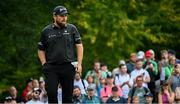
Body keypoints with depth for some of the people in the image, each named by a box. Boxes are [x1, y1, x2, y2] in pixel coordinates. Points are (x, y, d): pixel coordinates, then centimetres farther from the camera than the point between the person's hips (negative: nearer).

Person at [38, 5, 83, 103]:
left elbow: (79, 46, 7)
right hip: (51, 68, 0)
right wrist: (44, 64, 1)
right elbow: (41, 50, 13)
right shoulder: (46, 31, 7)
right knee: (51, 93, -12)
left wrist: (79, 63, -2)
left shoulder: (72, 29, 8)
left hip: (68, 67, 0)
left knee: (68, 95, 3)